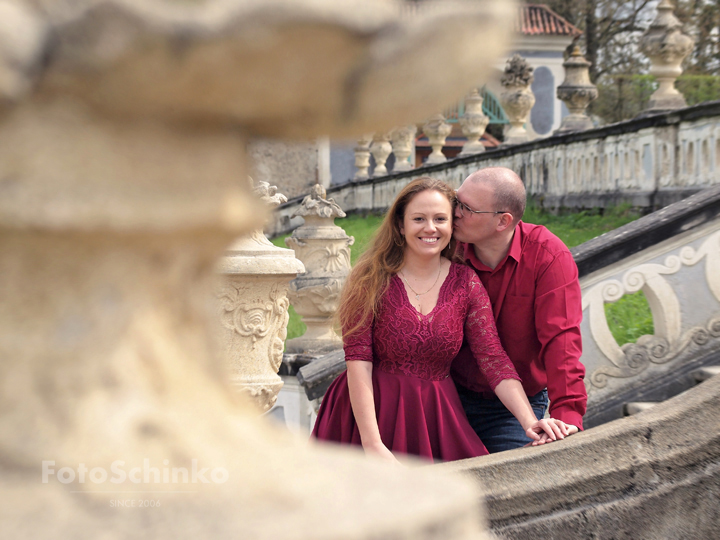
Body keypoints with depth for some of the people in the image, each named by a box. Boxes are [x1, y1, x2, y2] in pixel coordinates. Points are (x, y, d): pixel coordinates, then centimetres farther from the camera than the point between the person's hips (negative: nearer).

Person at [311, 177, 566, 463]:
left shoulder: (465, 282, 4)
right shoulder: (372, 279, -5)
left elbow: (492, 357, -3)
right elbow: (358, 361, -12)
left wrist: (529, 421, -18)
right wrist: (372, 444, -22)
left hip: (435, 418, 3)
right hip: (372, 410, -3)